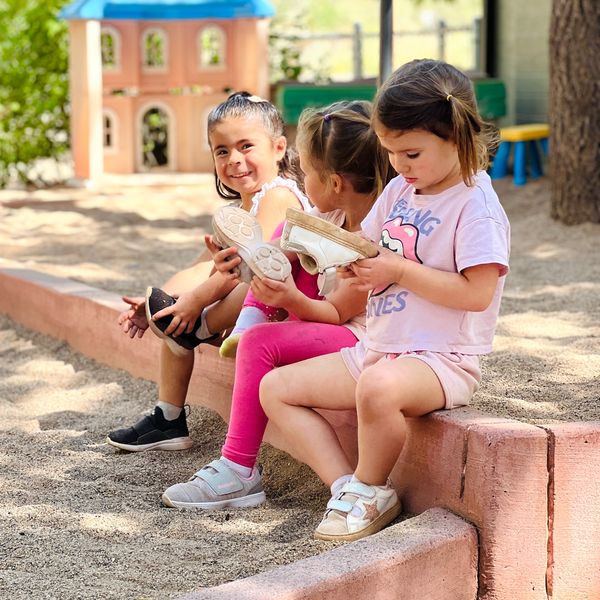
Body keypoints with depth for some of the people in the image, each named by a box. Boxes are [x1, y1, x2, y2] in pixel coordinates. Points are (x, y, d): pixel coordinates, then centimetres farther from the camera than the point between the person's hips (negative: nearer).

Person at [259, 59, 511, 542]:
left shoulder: (476, 204, -13)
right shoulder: (399, 191, 12)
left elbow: (477, 292, -21)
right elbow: (368, 249, 22)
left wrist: (400, 271, -20)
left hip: (440, 359, -9)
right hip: (377, 350, 9)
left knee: (378, 387, -41)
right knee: (275, 389, 3)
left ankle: (370, 492, -14)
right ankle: (346, 485, -8)